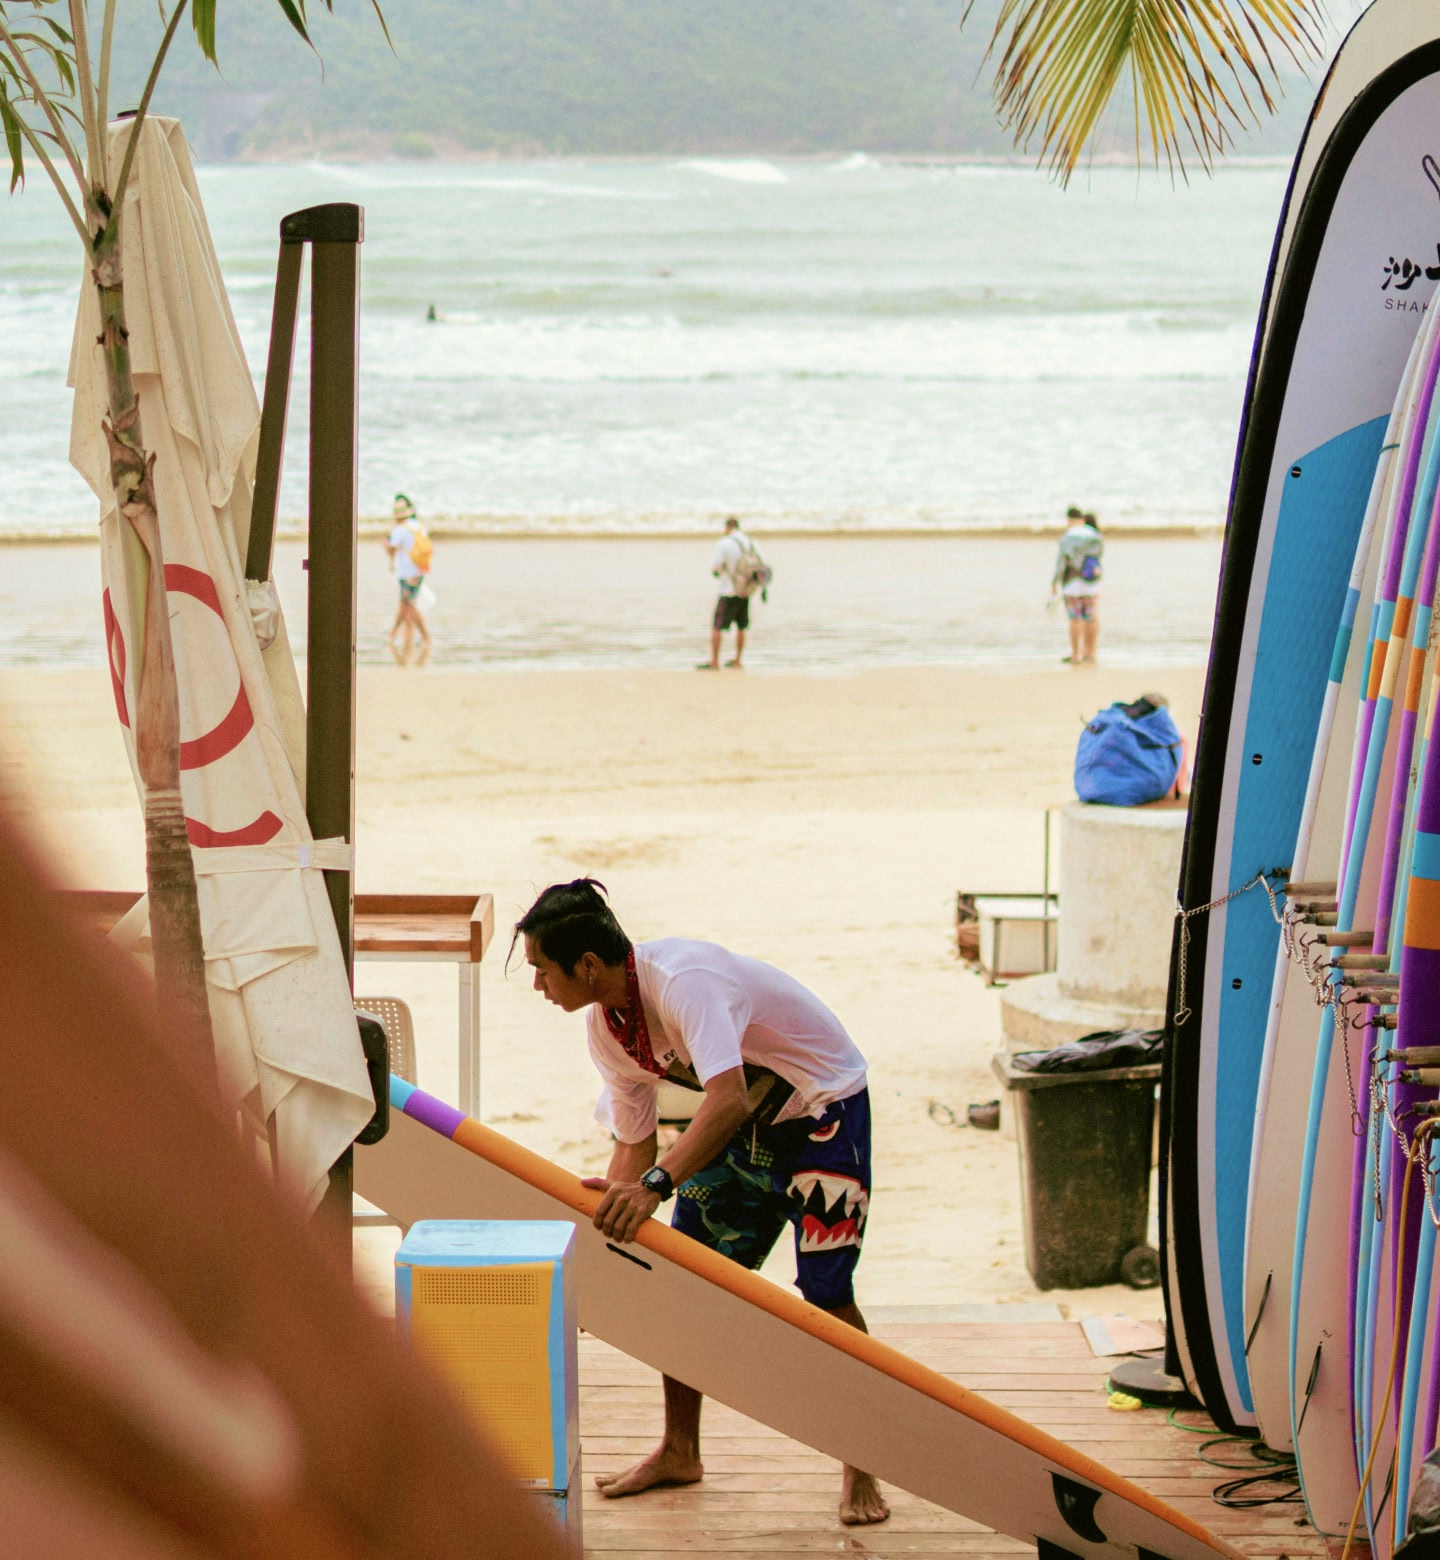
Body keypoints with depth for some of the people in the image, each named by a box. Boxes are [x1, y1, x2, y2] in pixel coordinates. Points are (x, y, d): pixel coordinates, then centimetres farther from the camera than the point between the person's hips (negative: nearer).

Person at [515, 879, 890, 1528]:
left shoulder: (682, 980, -34)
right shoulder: (605, 1025, -7)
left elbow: (727, 1099, -47)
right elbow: (634, 1145, 2)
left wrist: (655, 1184, -58)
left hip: (824, 1109, -8)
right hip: (746, 1124, 8)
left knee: (826, 1293, -11)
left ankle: (860, 1472, 5)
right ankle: (679, 1451, 20)